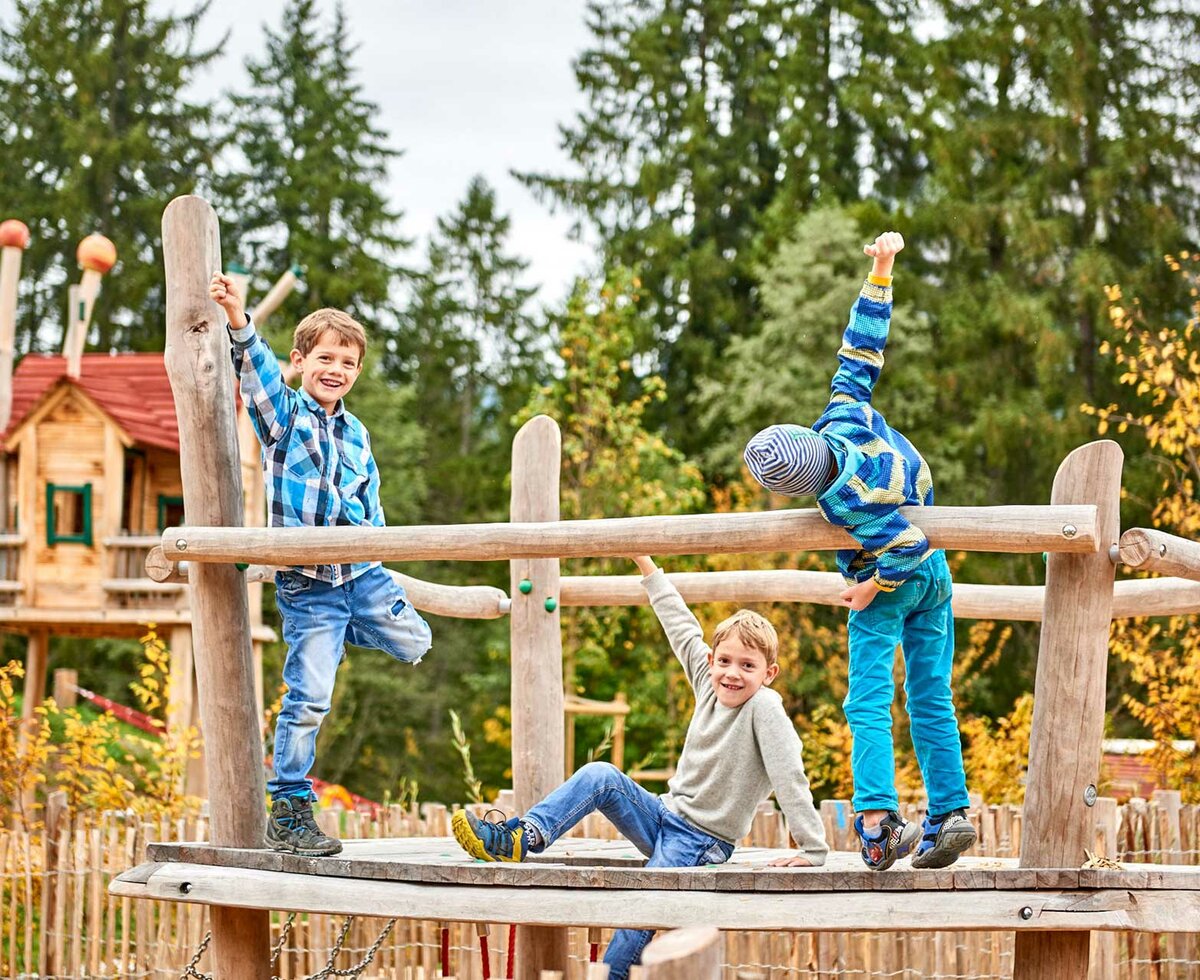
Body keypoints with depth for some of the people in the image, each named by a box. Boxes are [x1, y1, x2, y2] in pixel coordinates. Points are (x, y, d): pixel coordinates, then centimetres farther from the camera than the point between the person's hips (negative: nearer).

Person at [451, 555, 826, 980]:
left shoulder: (764, 707, -18)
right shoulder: (709, 685, 2)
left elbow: (790, 777, -23)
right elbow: (683, 630, 11)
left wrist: (812, 850, -28)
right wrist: (648, 568, 19)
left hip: (701, 842, -7)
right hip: (665, 816, 7)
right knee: (602, 775, -12)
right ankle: (519, 837, -19)